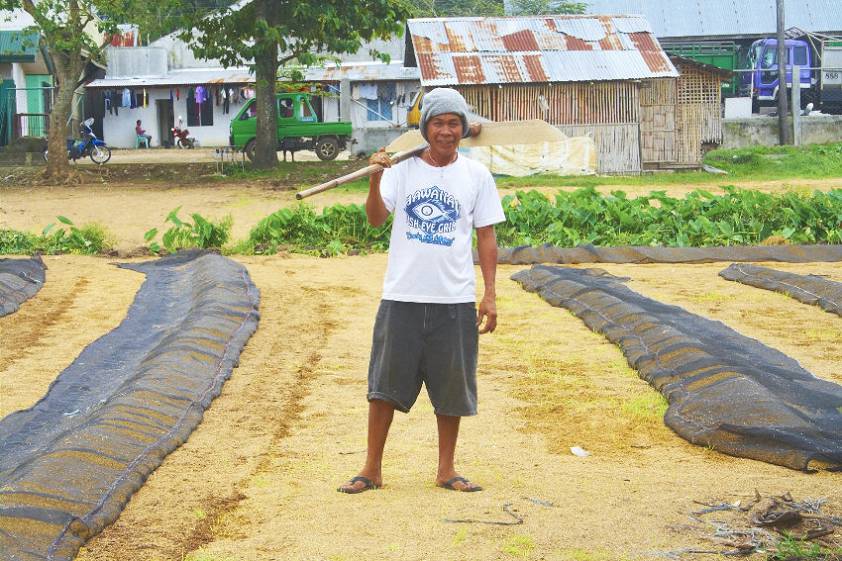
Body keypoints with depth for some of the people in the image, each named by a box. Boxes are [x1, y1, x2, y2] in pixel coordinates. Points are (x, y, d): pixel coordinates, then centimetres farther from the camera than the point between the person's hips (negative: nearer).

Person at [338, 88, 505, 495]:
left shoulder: (476, 175, 4)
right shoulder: (402, 169, 2)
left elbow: (486, 238, 6)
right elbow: (375, 218, -12)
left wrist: (490, 295, 1)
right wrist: (375, 178, -29)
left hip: (454, 300, 1)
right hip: (402, 297, 0)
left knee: (452, 389, 8)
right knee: (385, 384, 4)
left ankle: (446, 469, 21)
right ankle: (372, 469, 15)